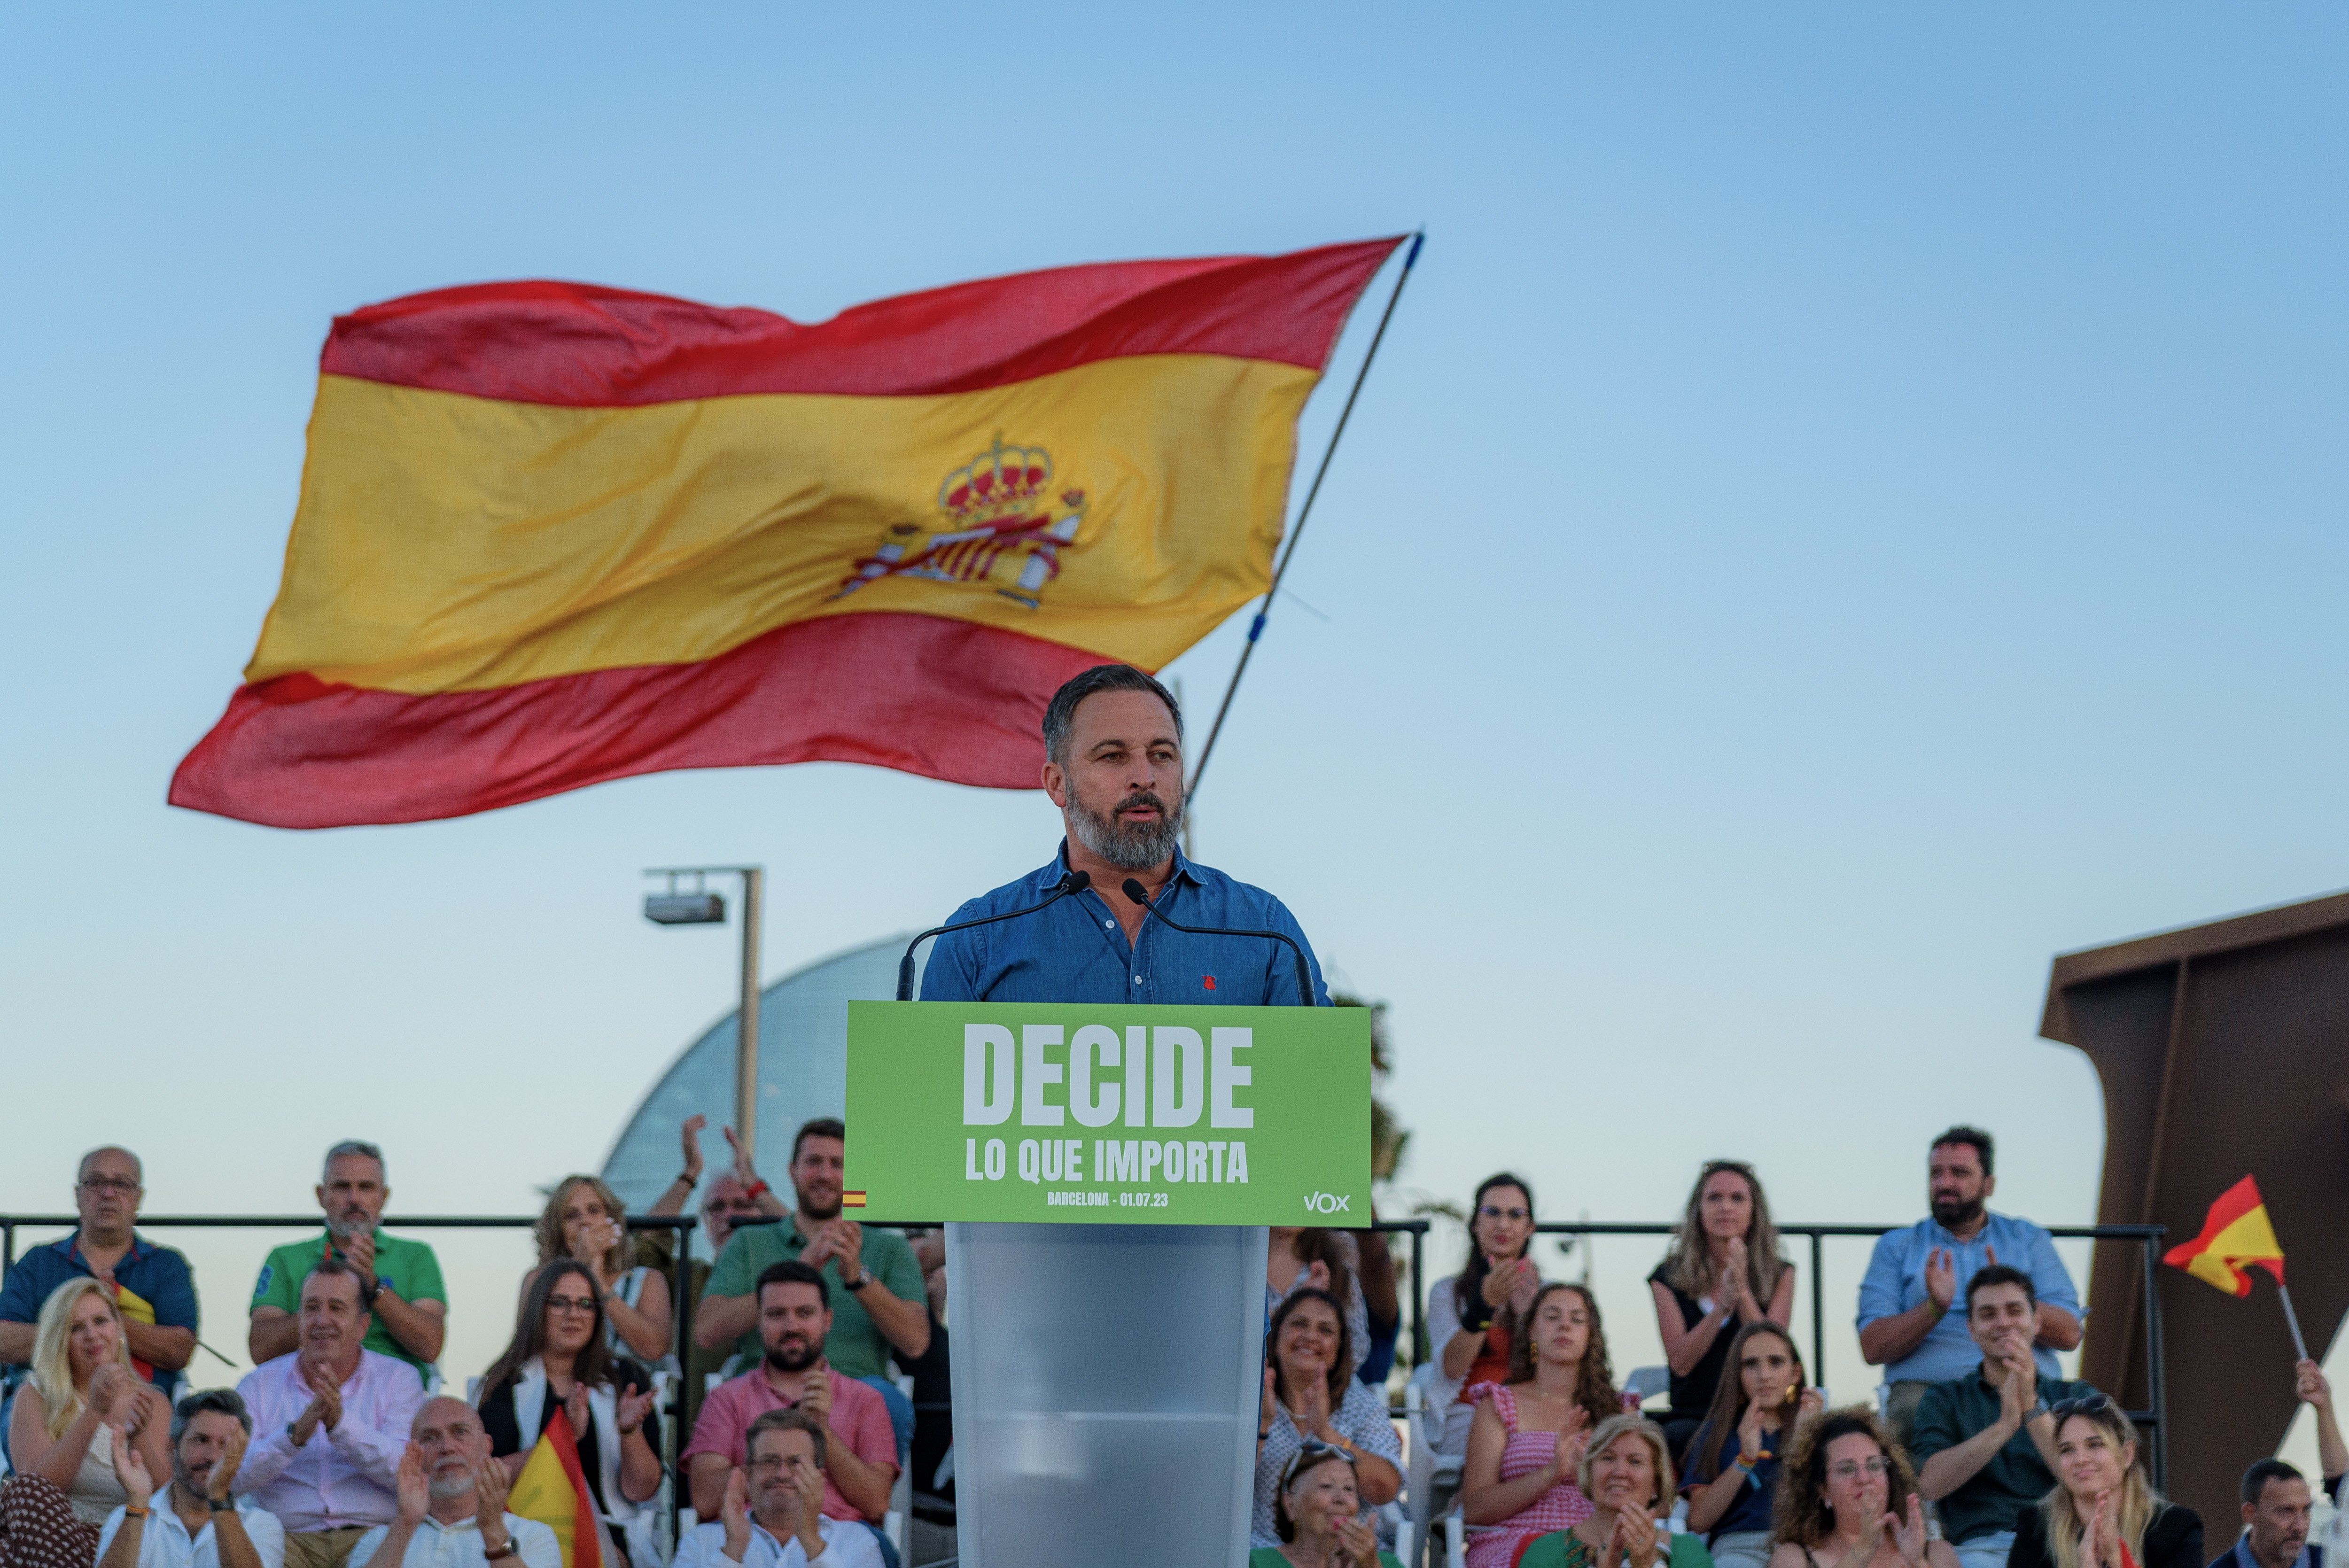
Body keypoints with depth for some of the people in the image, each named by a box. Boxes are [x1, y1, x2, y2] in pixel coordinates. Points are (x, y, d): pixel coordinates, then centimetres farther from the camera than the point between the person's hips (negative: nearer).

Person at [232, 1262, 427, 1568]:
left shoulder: (399, 1379, 8)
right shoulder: (260, 1384, 11)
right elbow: (234, 1475, -3)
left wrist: (341, 1424, -20)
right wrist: (295, 1434, -20)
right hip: (290, 1539, 0)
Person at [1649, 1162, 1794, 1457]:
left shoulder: (1779, 1275, 9)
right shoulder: (1669, 1277, 8)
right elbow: (1679, 1361, -4)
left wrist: (1743, 1291, -17)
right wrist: (1724, 1305, -17)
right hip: (1692, 1416, 0)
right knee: (1680, 1437, -35)